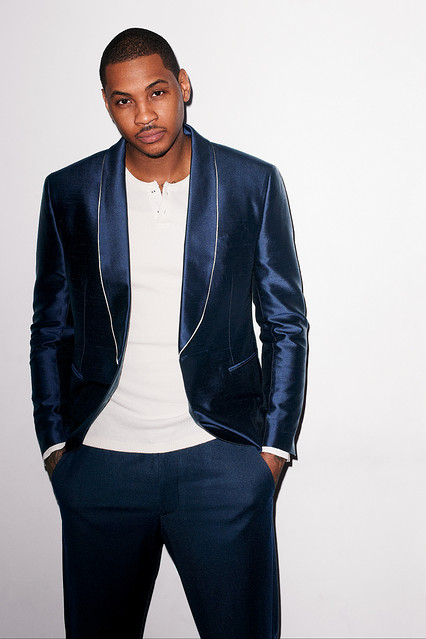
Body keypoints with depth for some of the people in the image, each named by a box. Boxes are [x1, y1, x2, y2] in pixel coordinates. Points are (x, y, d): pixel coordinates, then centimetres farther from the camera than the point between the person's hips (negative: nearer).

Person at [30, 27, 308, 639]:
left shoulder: (253, 184, 0)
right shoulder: (69, 193, 3)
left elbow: (286, 324, 4)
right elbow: (51, 328, 10)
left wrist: (274, 446, -1)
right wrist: (55, 445, 4)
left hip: (221, 462, -1)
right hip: (100, 466, 2)